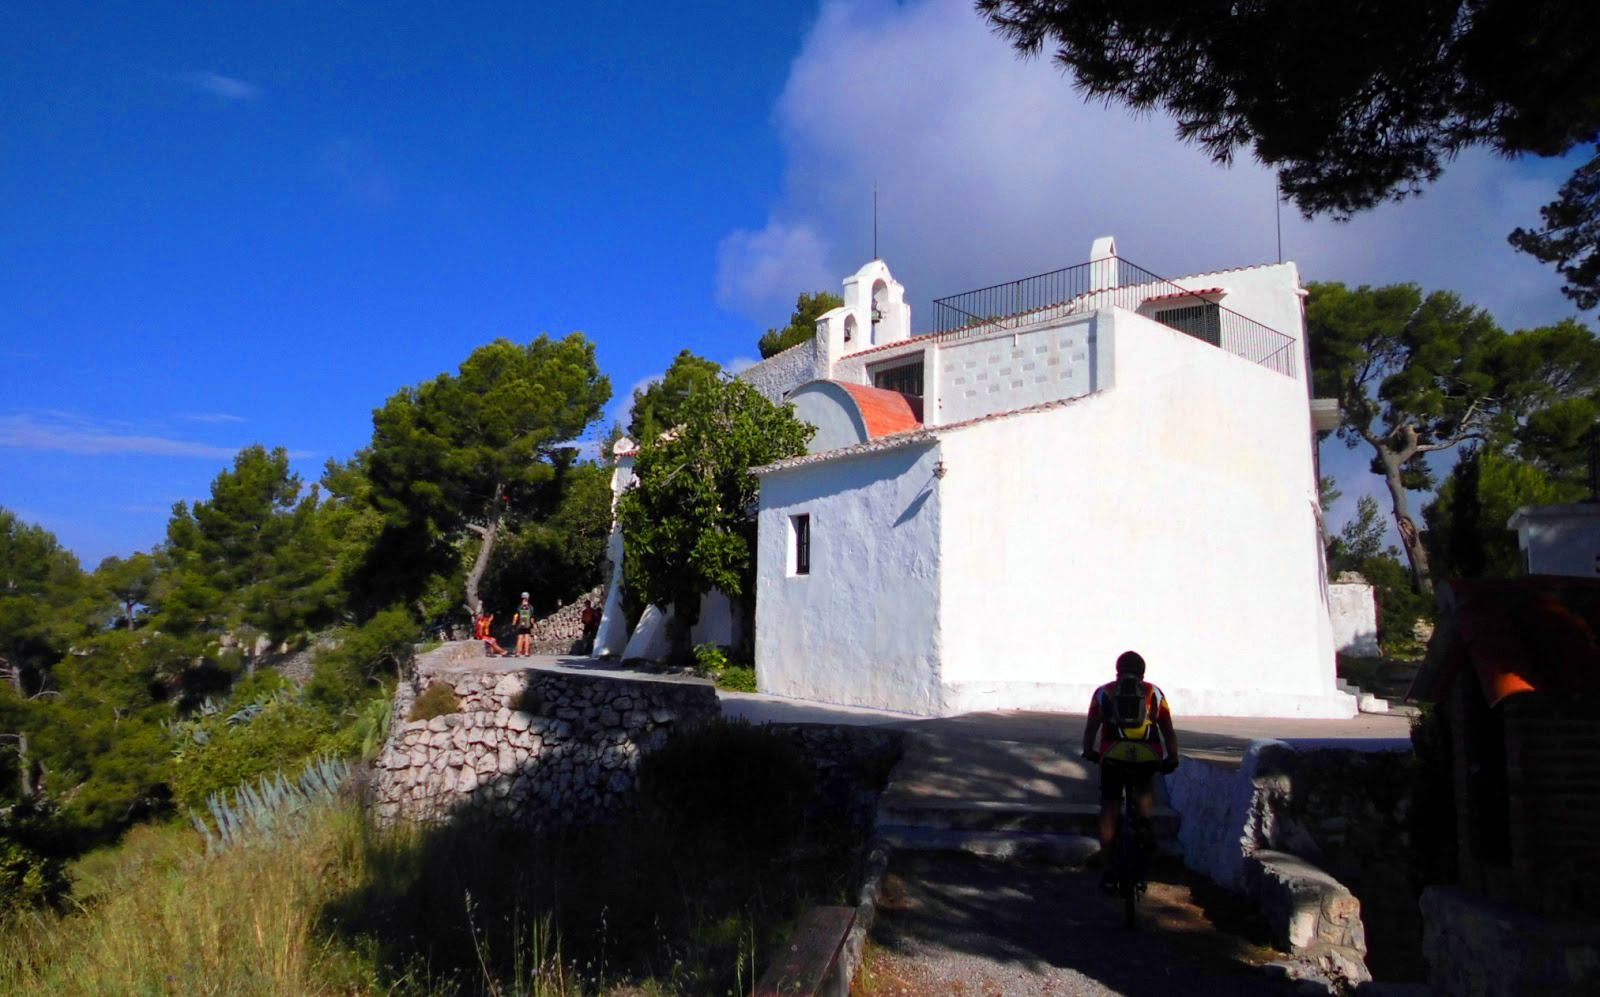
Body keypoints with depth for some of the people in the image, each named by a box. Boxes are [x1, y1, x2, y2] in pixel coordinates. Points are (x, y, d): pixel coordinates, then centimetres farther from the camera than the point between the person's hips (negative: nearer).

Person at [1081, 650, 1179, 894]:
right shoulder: (1154, 693, 19)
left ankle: (1109, 872, 14)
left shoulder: (1103, 692, 19)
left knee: (1109, 810, 14)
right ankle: (1144, 821, 8)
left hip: (1113, 756, -1)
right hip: (1148, 757, 1)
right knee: (1145, 786, 34)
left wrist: (1088, 752, 37)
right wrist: (1172, 759, 29)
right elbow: (1169, 731, 18)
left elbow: (1090, 729, 22)